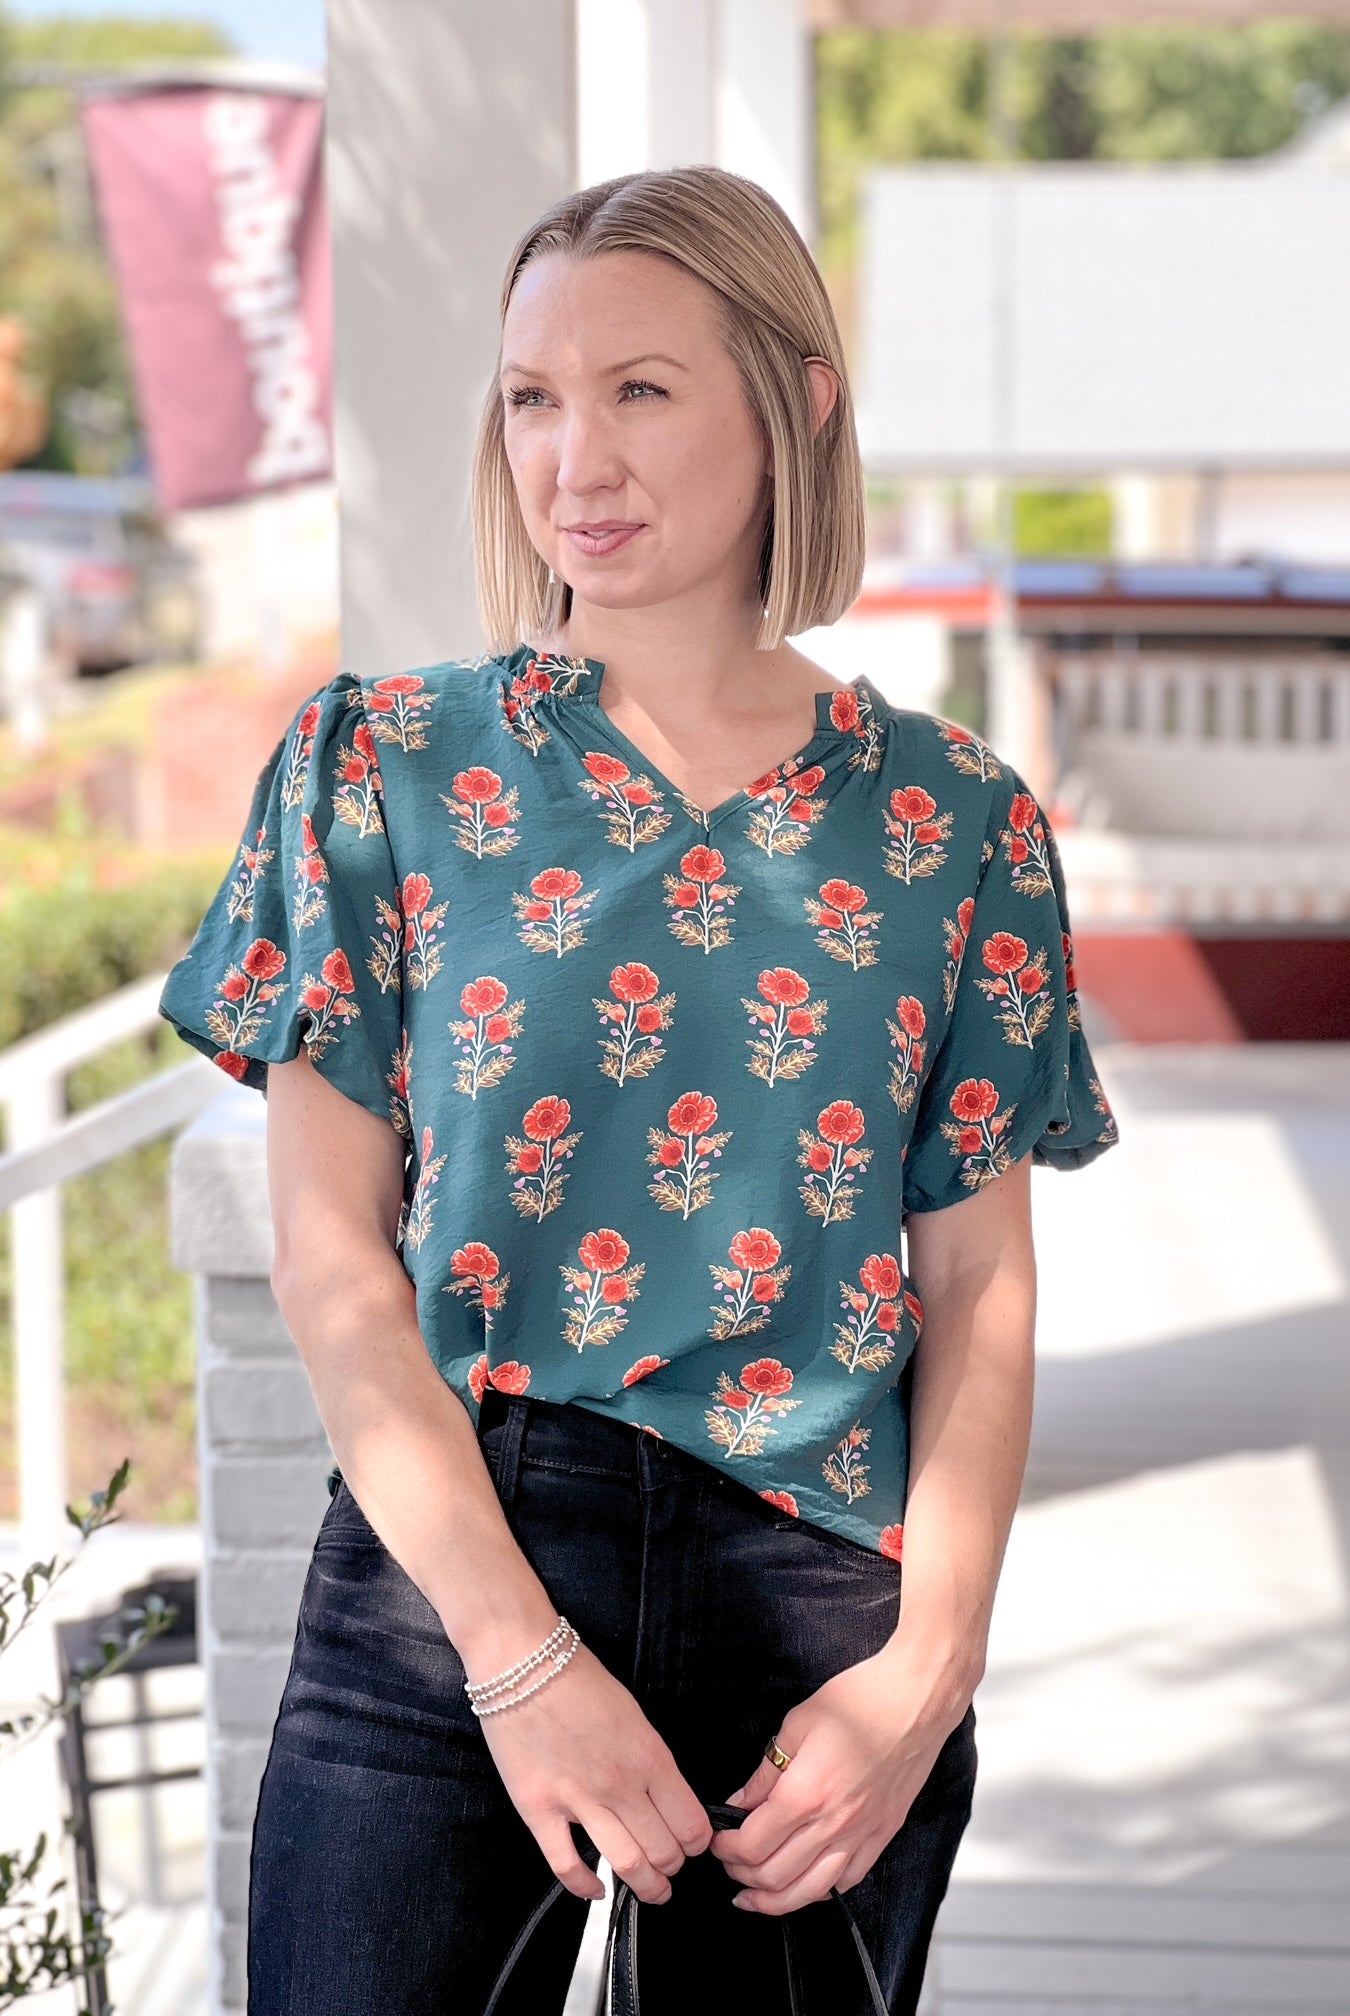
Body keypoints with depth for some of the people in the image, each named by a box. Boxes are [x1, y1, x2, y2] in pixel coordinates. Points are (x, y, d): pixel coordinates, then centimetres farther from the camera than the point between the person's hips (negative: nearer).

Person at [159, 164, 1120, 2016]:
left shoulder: (953, 818, 4)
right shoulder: (381, 764, 1)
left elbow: (983, 1285, 4)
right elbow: (332, 1252, -4)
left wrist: (935, 1660, -9)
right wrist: (520, 1652, -12)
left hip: (824, 1596, 1)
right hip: (444, 1578, -1)